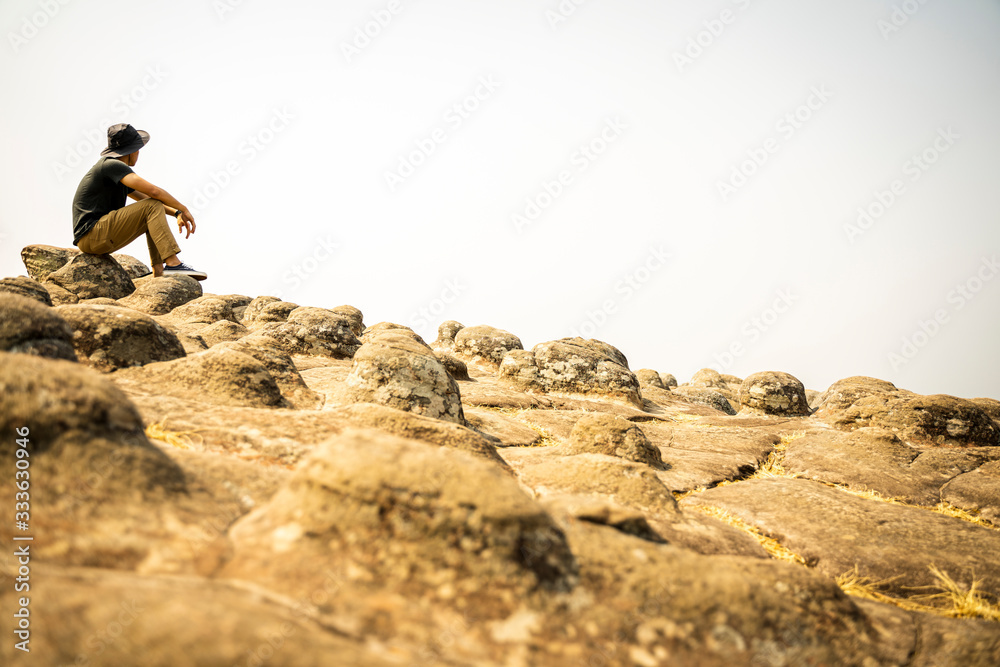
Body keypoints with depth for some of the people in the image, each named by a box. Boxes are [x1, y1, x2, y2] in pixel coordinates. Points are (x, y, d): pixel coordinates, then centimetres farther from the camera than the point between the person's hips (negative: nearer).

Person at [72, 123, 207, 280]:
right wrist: (183, 209, -8)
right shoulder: (112, 165, -11)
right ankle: (173, 264, -26)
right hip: (91, 235, -10)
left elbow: (145, 199, 26)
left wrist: (177, 213, 10)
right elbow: (153, 191, -19)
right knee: (153, 207, -15)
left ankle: (159, 272, 1)